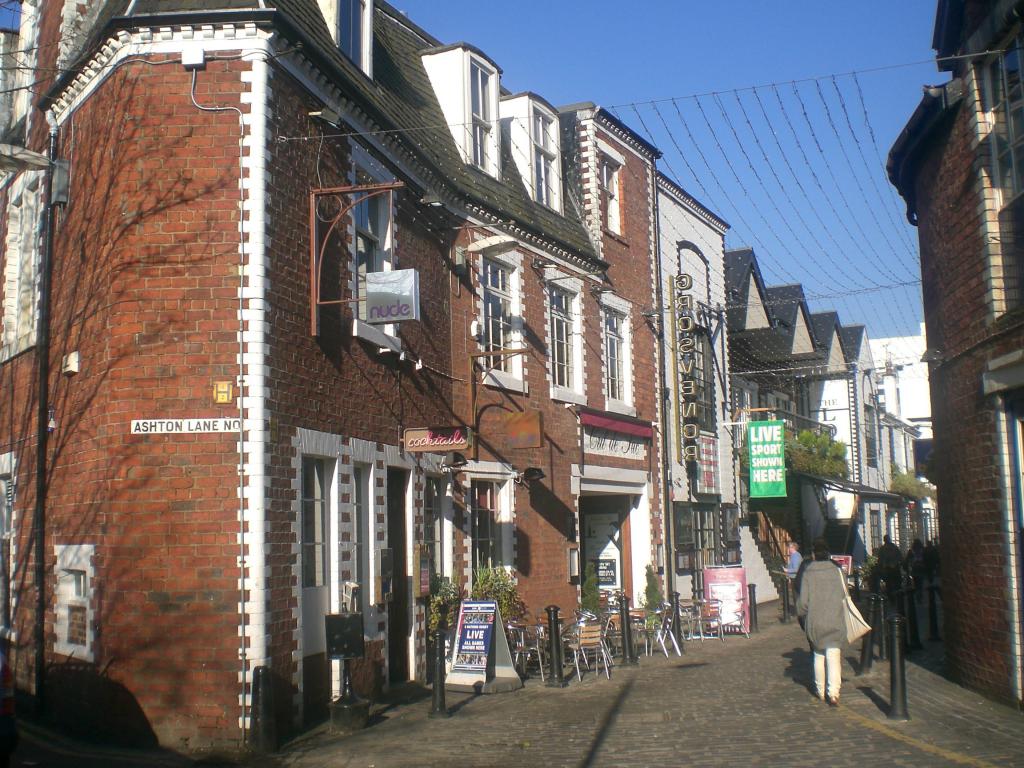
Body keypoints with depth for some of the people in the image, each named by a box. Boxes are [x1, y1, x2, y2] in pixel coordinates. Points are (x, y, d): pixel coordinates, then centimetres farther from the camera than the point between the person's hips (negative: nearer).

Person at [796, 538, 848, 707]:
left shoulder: (808, 573, -6)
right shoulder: (837, 570, -5)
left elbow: (803, 600, -4)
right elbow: (845, 594, 2)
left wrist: (801, 612, 15)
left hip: (815, 622, 1)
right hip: (835, 622, 0)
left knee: (819, 656, 16)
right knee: (834, 656, -1)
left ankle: (821, 691, 23)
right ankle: (833, 692, -14)